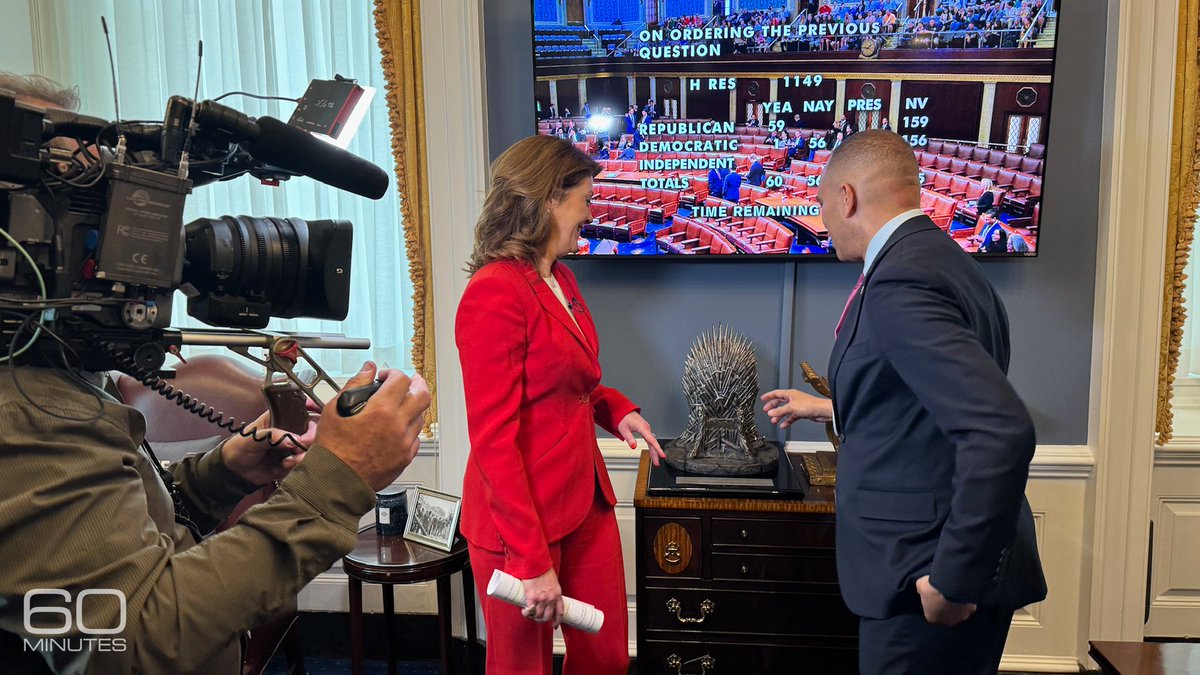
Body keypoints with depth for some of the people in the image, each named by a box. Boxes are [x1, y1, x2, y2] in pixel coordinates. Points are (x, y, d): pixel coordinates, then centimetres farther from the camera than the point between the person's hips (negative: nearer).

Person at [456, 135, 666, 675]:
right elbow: (493, 441, -20)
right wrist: (533, 561, -19)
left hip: (585, 502, 8)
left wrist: (615, 409, 2)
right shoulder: (496, 292, -19)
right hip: (523, 521, -8)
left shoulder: (560, 279, 7)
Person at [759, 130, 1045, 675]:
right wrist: (833, 410, 29)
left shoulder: (898, 283, -23)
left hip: (927, 580, -9)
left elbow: (1000, 431, -31)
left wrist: (954, 579, -24)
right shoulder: (935, 258, 8)